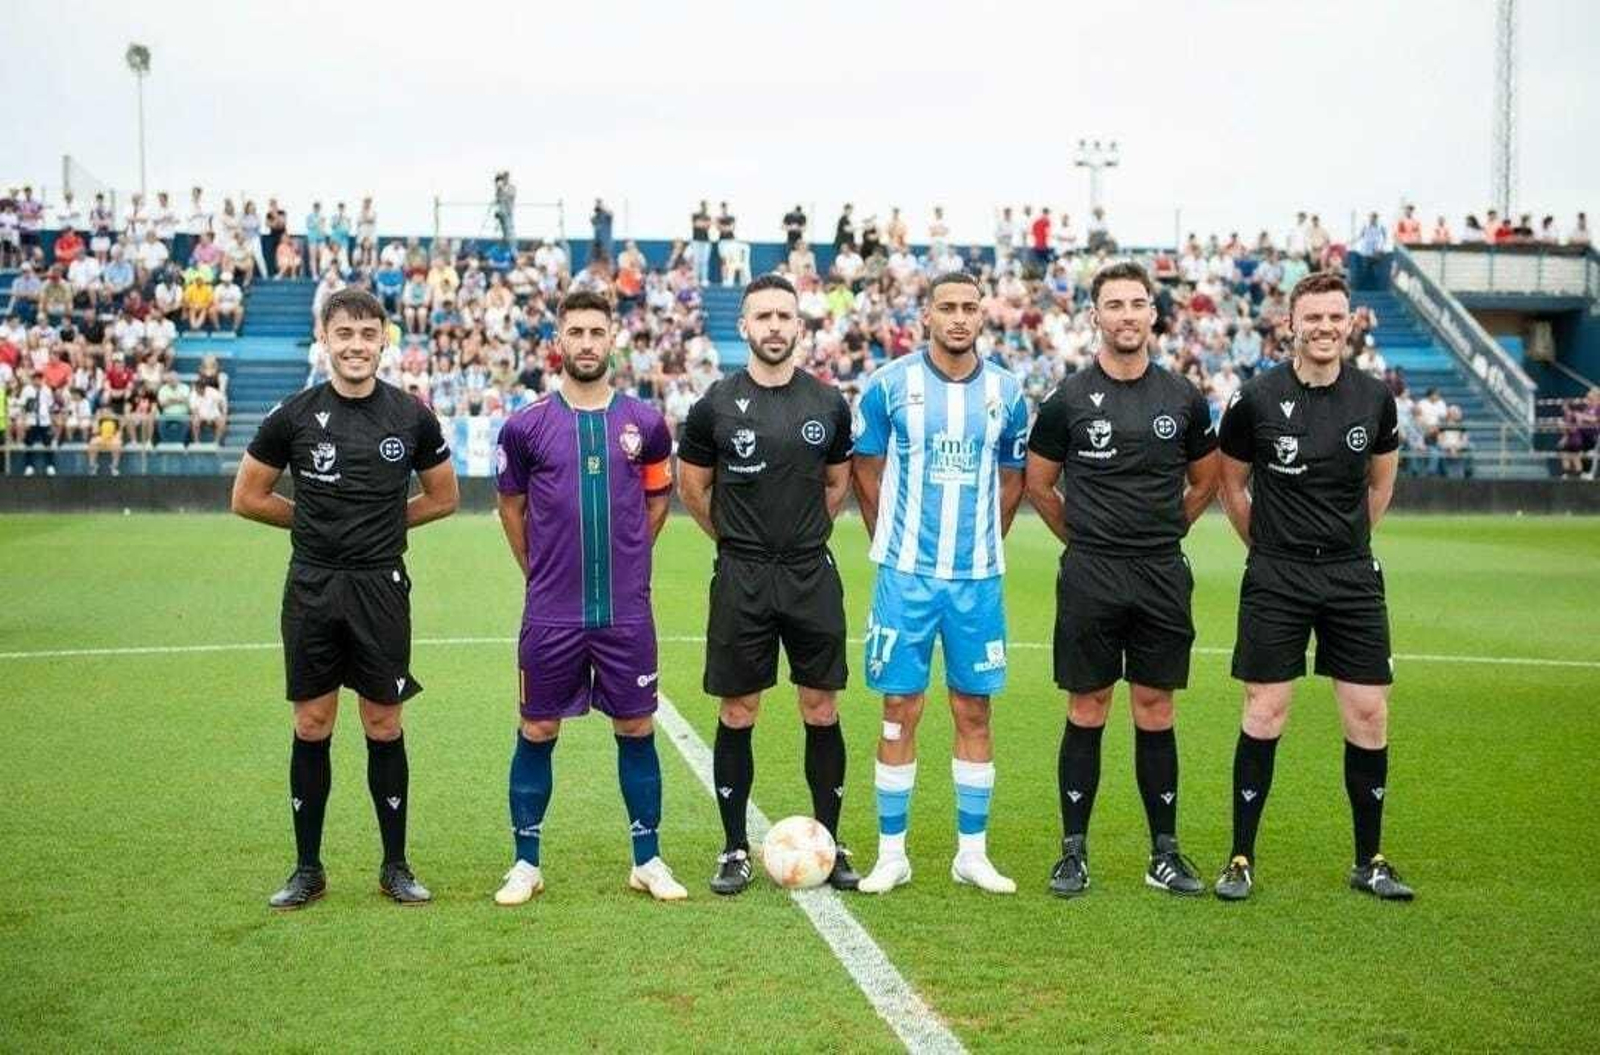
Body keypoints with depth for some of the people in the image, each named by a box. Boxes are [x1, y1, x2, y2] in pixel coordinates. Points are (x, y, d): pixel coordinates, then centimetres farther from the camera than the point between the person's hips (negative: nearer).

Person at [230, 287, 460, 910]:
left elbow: (443, 497, 13)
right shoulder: (294, 415, -1)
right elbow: (247, 497, 8)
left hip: (381, 589, 0)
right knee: (312, 727, 6)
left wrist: (383, 523, 7)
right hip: (311, 588, 0)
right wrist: (315, 521, 8)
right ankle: (308, 868, 17)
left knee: (384, 726, 5)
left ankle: (395, 866, 16)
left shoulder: (411, 416, 1)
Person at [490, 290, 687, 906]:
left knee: (636, 731, 7)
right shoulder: (526, 426, -1)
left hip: (627, 612, 1)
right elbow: (511, 506, 12)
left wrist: (621, 563, 12)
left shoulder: (645, 423, 2)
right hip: (551, 615, -1)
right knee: (537, 732, 6)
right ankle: (526, 863, 18)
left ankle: (648, 861, 18)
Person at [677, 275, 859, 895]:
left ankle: (830, 845, 16)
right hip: (741, 581, -1)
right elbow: (693, 489, 10)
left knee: (822, 712, 5)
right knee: (737, 715, 4)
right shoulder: (717, 404, -2)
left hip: (812, 576, 2)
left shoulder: (828, 403, 4)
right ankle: (735, 850, 14)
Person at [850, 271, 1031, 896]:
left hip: (978, 577, 2)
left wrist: (981, 547, 12)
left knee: (974, 711, 7)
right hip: (905, 575, -2)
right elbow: (866, 472, 6)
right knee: (900, 711, 0)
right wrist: (896, 545, 8)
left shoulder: (1005, 392, 4)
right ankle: (891, 854, 11)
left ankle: (972, 852, 17)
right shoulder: (890, 384, -3)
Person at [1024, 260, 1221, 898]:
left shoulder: (1183, 398, 5)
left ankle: (1165, 853, 16)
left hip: (1163, 576, 2)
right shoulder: (1070, 400, -1)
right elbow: (1037, 485, 9)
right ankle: (1074, 851, 11)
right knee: (1087, 712, 3)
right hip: (1090, 577, -2)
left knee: (1155, 711, 7)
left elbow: (1205, 482, 18)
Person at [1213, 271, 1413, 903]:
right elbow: (1231, 485, 8)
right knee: (1264, 715, -2)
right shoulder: (1256, 399, -6)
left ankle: (1369, 861, 16)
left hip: (1353, 577, 3)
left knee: (1368, 716, 2)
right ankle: (1242, 858, 10)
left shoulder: (1375, 399, 2)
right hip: (1275, 580, -2)